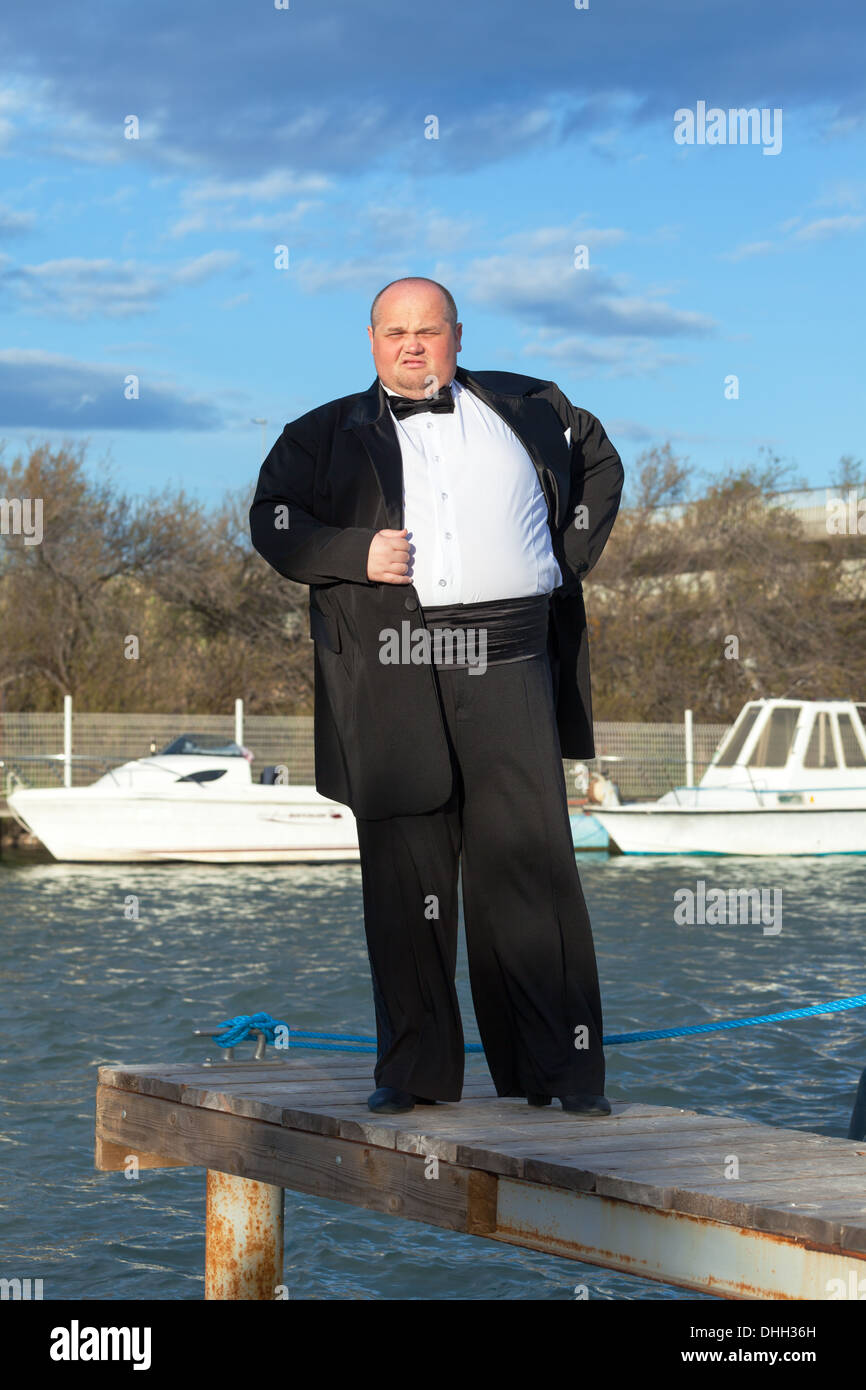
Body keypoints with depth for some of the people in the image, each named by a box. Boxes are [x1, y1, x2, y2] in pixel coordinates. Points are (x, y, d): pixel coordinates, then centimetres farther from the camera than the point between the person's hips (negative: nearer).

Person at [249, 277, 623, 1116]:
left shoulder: (525, 409, 17)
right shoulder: (329, 435, 15)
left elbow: (600, 462, 30)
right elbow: (273, 521, 10)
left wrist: (570, 555, 16)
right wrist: (357, 553, -7)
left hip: (506, 660, 0)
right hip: (390, 667, 0)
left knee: (530, 859, -6)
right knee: (404, 873, 1)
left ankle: (563, 1068, -2)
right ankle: (413, 1069, 9)